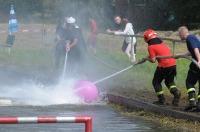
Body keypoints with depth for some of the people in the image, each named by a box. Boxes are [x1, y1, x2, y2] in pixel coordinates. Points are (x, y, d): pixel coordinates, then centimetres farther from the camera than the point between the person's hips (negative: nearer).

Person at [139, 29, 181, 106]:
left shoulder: (151, 47, -5)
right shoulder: (161, 43, 20)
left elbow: (153, 60, -8)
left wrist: (147, 58, 12)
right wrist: (144, 59, 32)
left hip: (164, 65, -7)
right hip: (173, 63, 7)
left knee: (156, 82, 12)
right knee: (169, 81, 23)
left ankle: (161, 100, 8)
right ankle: (176, 92, -5)